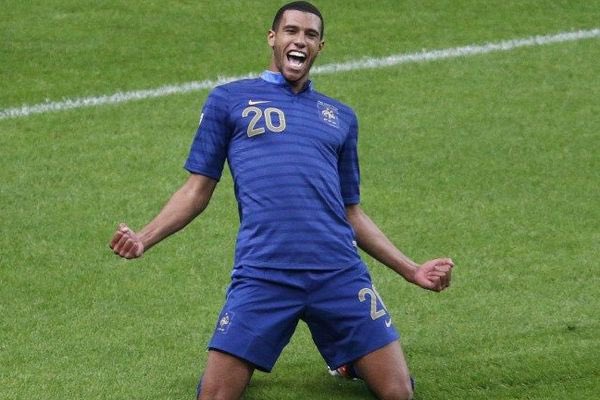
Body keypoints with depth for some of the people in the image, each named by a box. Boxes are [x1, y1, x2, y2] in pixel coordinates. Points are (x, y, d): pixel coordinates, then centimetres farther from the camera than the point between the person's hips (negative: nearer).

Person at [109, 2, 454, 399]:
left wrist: (411, 269, 17)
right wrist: (144, 238, -4)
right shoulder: (229, 100, 13)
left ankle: (348, 361, 28)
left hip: (340, 275, 2)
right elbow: (198, 191, 11)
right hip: (261, 276, -2)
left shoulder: (340, 117, 21)